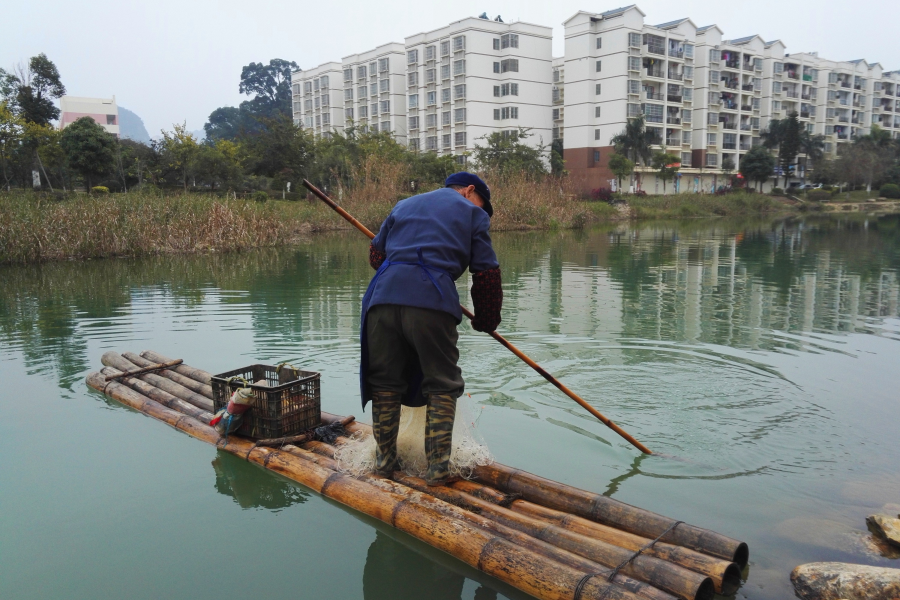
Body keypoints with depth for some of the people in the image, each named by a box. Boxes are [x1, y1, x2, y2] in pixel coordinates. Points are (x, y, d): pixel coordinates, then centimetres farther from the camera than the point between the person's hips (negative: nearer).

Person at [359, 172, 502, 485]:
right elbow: (486, 273, 12)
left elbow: (376, 253, 27)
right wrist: (486, 321, 25)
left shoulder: (404, 205, 30)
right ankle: (437, 467, 7)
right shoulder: (473, 213, 18)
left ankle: (385, 459, 22)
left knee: (385, 383, 14)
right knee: (442, 386, 8)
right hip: (432, 302, -4)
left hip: (383, 296, 4)